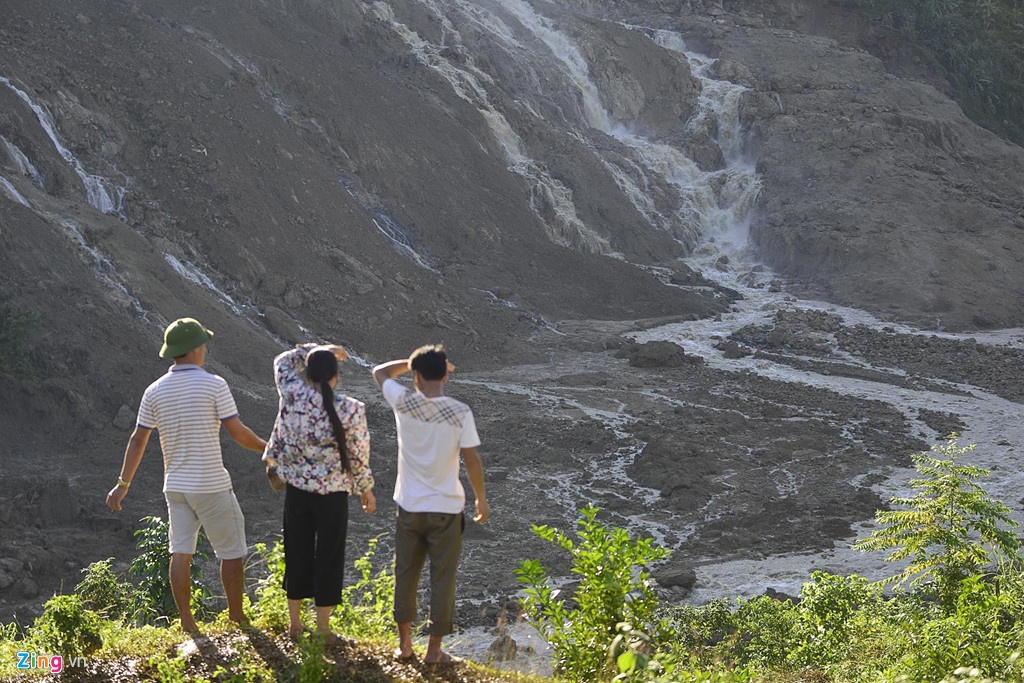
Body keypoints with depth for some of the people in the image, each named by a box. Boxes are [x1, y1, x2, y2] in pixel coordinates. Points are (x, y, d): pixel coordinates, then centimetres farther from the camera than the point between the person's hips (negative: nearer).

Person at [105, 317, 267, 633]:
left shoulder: (155, 391, 2)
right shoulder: (214, 385, -13)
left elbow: (138, 441, 4)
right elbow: (238, 432, -11)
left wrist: (123, 484, 12)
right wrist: (267, 447, 7)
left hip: (175, 485, 5)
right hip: (211, 486, -5)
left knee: (181, 552, 7)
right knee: (232, 551, 8)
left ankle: (186, 620, 9)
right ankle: (237, 616, 16)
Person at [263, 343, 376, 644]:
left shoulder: (293, 395, -9)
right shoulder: (351, 410, -14)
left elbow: (283, 362, 12)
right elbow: (358, 456, -6)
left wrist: (316, 350, 15)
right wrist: (366, 489, 8)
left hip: (296, 487, 3)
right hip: (333, 492, -3)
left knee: (297, 553, 14)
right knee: (329, 556, 7)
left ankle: (295, 623, 24)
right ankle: (323, 628, 13)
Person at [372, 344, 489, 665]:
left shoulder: (404, 403, -9)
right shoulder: (460, 413, -13)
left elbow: (380, 371, 10)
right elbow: (472, 461, -9)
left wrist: (416, 361, 12)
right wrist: (481, 499, 3)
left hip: (409, 506, 2)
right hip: (447, 507, -2)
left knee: (405, 575, 16)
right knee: (442, 579, 8)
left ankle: (404, 644, 24)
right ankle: (434, 649, 12)